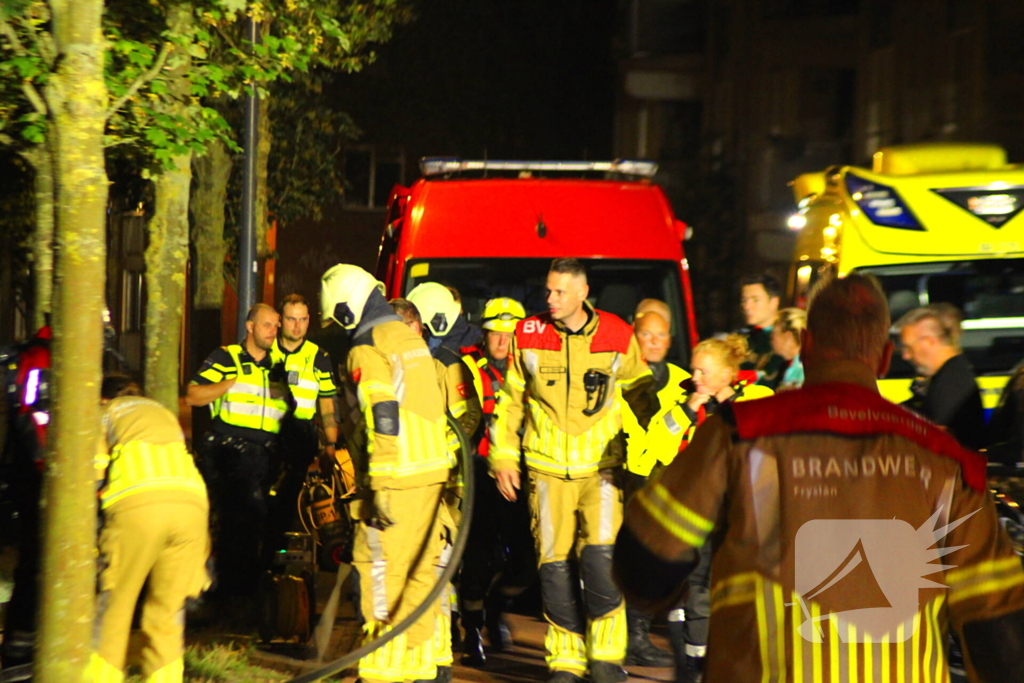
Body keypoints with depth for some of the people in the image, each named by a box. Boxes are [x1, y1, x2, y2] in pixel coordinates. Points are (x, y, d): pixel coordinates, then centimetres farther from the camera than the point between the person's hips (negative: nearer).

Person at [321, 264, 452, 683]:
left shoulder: (366, 351, -11)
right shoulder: (410, 338, 16)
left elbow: (383, 420, -18)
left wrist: (381, 489, -18)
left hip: (397, 478, -8)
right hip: (432, 471, 8)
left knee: (381, 571, -3)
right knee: (420, 571, 12)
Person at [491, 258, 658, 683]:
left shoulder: (617, 337, 1)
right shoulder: (528, 336, 2)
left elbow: (641, 393, 15)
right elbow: (509, 400, 11)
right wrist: (503, 457, 7)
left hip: (601, 464, -1)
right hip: (547, 468, 1)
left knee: (601, 555, -15)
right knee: (554, 563, -1)